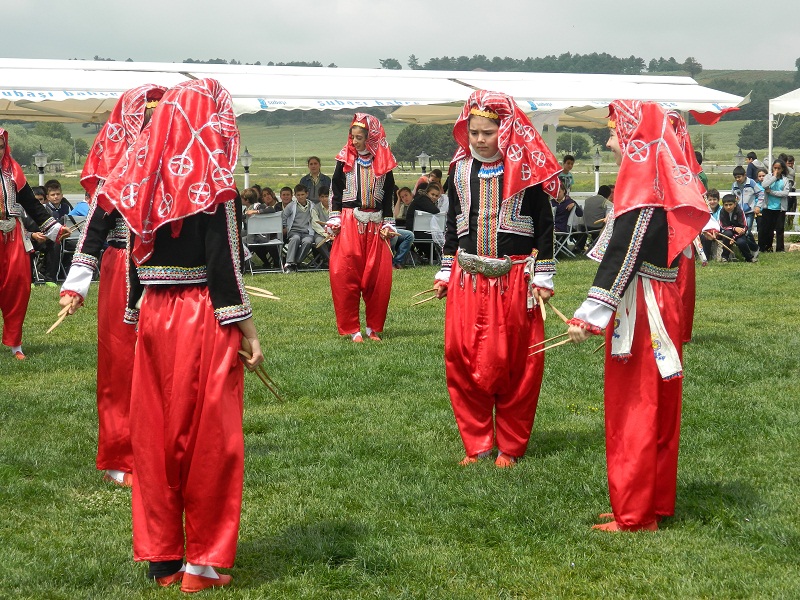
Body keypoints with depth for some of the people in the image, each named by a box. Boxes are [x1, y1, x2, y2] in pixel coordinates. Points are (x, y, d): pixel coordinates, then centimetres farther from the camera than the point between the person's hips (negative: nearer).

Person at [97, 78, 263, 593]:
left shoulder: (145, 179, 6)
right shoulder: (214, 181, -11)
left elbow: (136, 255, 8)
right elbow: (224, 261, -14)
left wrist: (140, 315, 14)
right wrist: (246, 328, -9)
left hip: (153, 317, 6)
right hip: (205, 318, -6)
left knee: (157, 434, 11)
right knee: (210, 437, 3)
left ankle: (162, 556, 19)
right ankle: (203, 562, 8)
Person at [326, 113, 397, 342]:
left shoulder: (384, 162, 6)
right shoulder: (345, 159, 4)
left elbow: (388, 195, 11)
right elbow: (335, 190, 6)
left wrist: (388, 224, 6)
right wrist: (334, 219, -2)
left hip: (375, 225, 1)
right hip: (349, 224, -1)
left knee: (379, 278, 0)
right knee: (344, 275, -8)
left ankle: (373, 327, 13)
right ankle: (352, 328, -1)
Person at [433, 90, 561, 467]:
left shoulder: (525, 168, -4)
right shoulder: (460, 169, 8)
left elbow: (544, 224, -1)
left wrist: (543, 277, -4)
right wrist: (445, 273, 16)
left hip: (514, 279, -4)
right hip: (467, 280, 4)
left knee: (514, 365, 2)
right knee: (462, 361, 1)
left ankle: (510, 446, 14)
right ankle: (476, 444, 13)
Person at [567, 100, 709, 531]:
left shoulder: (643, 190, -17)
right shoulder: (657, 184, 11)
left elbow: (622, 258, -23)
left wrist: (590, 315, -25)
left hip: (641, 313, -9)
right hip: (658, 305, 9)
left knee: (635, 411, -2)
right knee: (653, 409, 15)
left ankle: (635, 515, 5)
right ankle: (654, 502, 25)